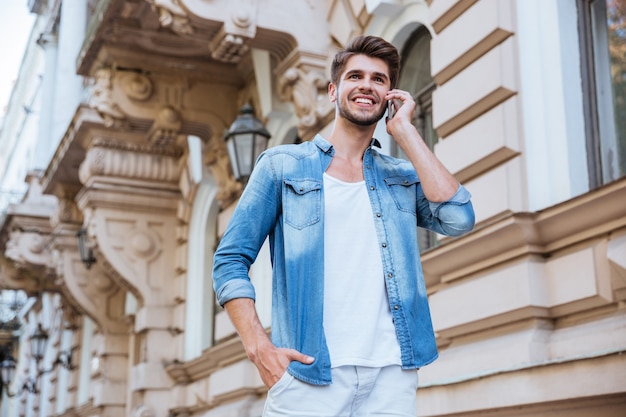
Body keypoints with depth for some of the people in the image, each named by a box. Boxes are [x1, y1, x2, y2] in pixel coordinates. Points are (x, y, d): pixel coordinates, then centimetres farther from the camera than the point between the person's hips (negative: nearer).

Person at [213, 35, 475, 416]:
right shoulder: (282, 166, 8)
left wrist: (404, 130, 1)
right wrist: (259, 348, -10)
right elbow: (231, 261, 4)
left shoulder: (404, 177, 14)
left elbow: (458, 218, -6)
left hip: (391, 375, 2)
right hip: (307, 374, -2)